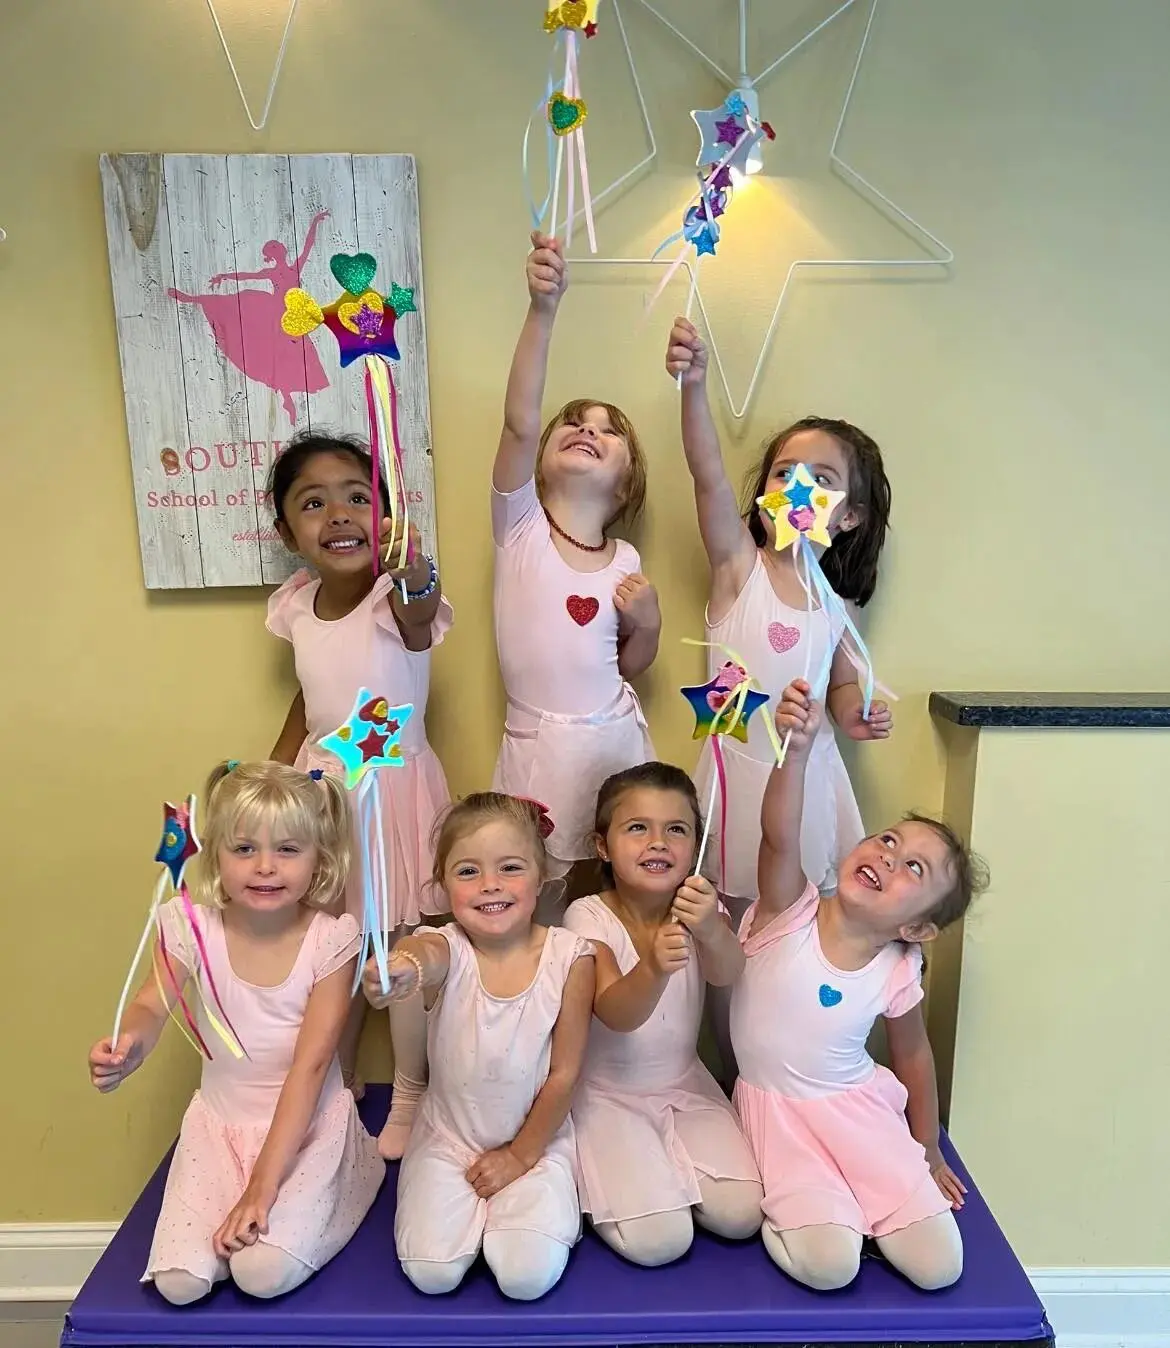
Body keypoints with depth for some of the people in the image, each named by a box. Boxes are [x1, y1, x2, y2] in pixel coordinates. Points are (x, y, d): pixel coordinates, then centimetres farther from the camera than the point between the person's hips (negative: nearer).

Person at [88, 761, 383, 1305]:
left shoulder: (330, 940, -19)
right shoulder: (193, 928, -12)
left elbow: (310, 1065, -20)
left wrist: (263, 1184, -23)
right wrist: (129, 1045, -42)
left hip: (307, 1122, -2)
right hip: (219, 1121, 3)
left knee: (265, 1273, -20)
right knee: (177, 1281, -12)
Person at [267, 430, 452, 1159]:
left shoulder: (398, 598, -21)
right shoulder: (296, 604, -3)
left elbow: (419, 617, -47)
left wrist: (415, 576, -70)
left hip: (394, 789, -5)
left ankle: (410, 1097, 29)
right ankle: (339, 1081, 37)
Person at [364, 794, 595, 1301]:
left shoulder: (569, 956, -17)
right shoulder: (449, 949, -18)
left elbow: (563, 1074, -9)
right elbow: (425, 954, -46)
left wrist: (521, 1154, -5)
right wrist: (402, 968, -70)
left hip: (536, 1139, 0)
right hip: (448, 1138, 1)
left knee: (529, 1276, -15)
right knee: (431, 1273, -12)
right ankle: (473, 1205, 19)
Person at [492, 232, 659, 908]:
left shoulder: (626, 562, 2)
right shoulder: (521, 523, -6)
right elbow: (519, 419, -24)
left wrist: (648, 625, -8)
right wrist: (543, 308, -35)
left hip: (615, 737, 3)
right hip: (536, 745, -2)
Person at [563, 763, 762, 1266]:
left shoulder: (698, 905, -10)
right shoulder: (589, 915, -19)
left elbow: (727, 973, -31)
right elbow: (616, 1015, -32)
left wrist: (711, 930, -54)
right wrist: (654, 967, -53)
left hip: (685, 1085, 4)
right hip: (608, 1092, -3)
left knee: (739, 1214, -11)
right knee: (659, 1240, -15)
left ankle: (662, 1170, 15)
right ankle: (605, 1175, 13)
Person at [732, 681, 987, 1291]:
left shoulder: (897, 973, -9)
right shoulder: (790, 913, -19)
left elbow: (913, 1053, 9)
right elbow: (780, 838, -40)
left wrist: (928, 1152, 17)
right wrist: (796, 750, -57)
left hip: (858, 1105, 3)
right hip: (773, 1106, -2)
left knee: (939, 1267, -7)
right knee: (828, 1266, -19)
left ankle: (848, 1199, 18)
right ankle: (799, 1201, 11)